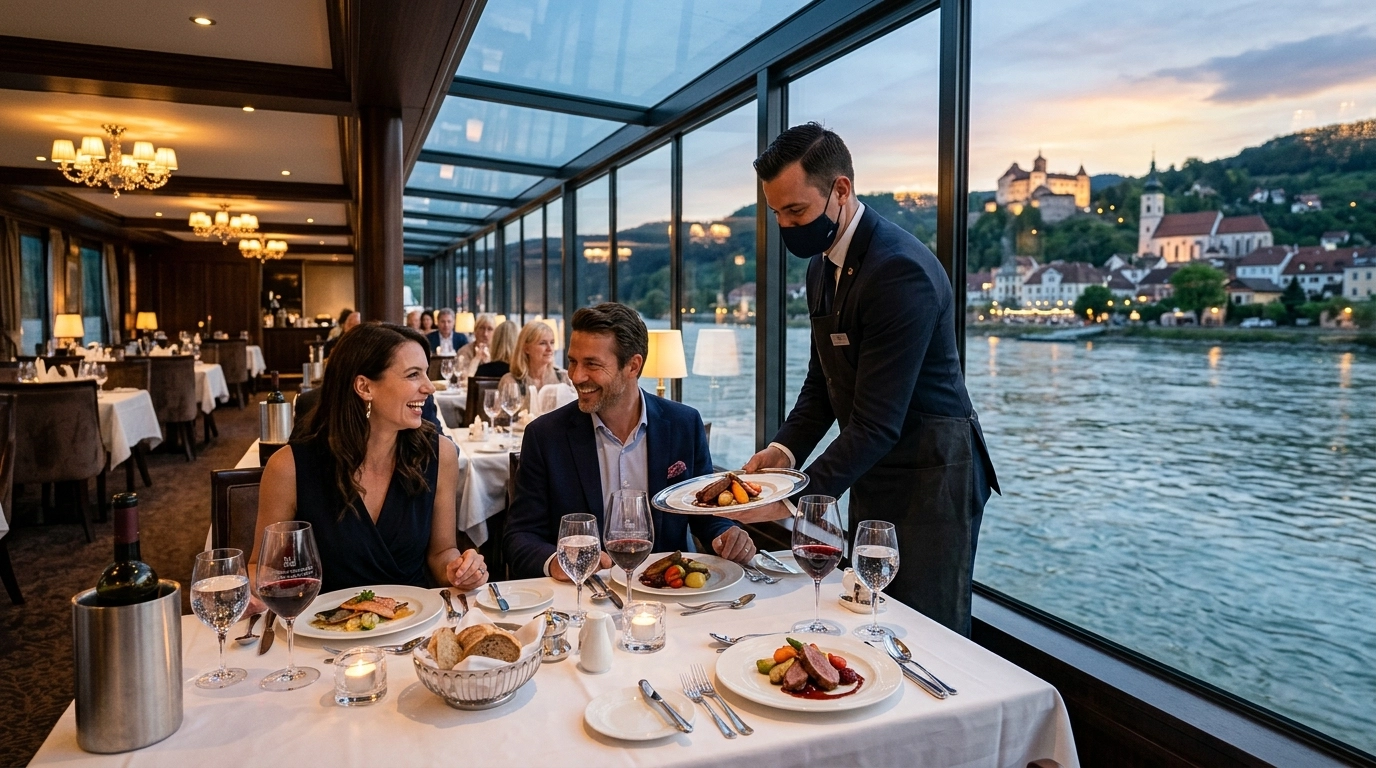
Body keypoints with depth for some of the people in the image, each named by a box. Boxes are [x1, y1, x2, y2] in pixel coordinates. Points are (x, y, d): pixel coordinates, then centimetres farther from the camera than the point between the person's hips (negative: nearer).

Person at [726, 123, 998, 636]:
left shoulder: (901, 271, -24)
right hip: (872, 473, 9)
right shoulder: (821, 265, 6)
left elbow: (877, 422, -27)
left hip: (931, 478, -8)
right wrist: (786, 449, -4)